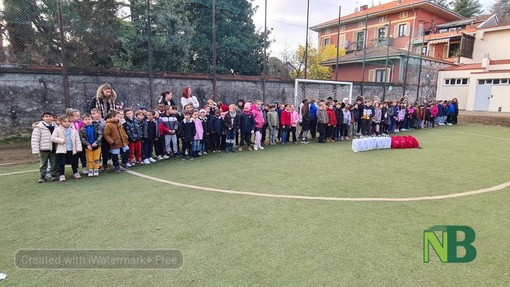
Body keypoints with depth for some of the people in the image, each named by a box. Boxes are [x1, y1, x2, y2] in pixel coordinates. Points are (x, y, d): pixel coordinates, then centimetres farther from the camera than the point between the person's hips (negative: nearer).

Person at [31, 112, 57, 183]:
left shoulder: (55, 126, 6)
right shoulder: (39, 127, -6)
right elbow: (35, 139, -9)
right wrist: (35, 150, -13)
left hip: (53, 148, 3)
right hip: (44, 148, -3)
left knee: (54, 163, 8)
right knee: (43, 164, 5)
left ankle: (53, 175, 20)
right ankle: (42, 177, 14)